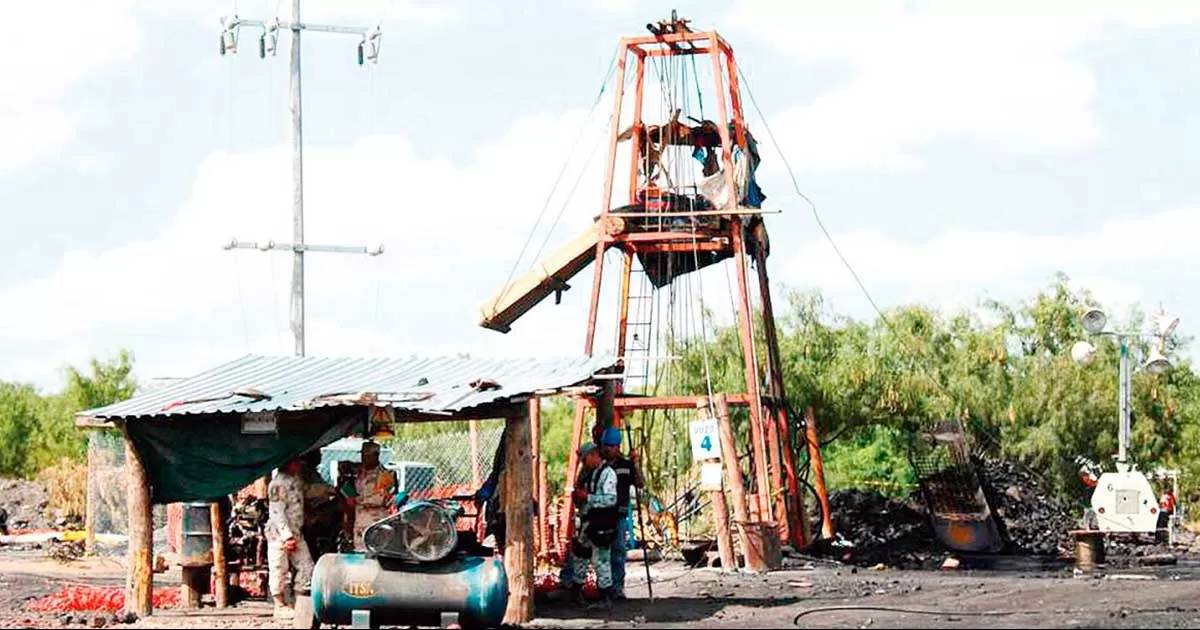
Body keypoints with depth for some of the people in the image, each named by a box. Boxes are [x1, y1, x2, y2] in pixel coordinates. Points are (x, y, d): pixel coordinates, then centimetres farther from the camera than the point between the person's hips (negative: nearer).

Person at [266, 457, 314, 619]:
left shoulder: (296, 480, 10)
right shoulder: (279, 483, -17)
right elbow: (277, 513, -21)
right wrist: (287, 536, -25)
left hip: (296, 532, 9)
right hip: (279, 533, -9)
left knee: (306, 567, 6)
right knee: (279, 570, -1)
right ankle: (280, 606, 6)